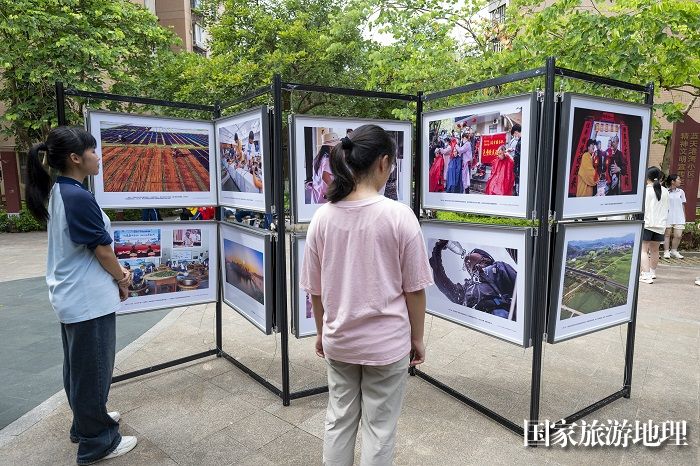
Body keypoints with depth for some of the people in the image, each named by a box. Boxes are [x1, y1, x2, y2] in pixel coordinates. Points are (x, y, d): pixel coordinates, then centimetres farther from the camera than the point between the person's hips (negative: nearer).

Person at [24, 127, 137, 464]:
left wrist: (117, 270, 4)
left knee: (77, 365, 22)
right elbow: (101, 248, -18)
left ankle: (85, 421, 41)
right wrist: (122, 281, -2)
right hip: (89, 299, -10)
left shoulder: (57, 192, 7)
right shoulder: (79, 197, -23)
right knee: (93, 369, 5)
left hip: (70, 295, 10)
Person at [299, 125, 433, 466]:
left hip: (338, 341, 4)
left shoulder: (323, 217, -6)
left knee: (338, 419, 21)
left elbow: (315, 288, 2)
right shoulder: (399, 215, -16)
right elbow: (414, 288, -9)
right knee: (380, 427, 15)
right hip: (387, 343, -3)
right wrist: (417, 338, 5)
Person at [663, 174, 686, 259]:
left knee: (678, 235, 0)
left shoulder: (681, 192, 8)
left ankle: (674, 251, 17)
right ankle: (666, 251, 13)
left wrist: (684, 217, 14)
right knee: (667, 234, 5)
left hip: (679, 218, 3)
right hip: (668, 217, -3)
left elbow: (682, 205, 14)